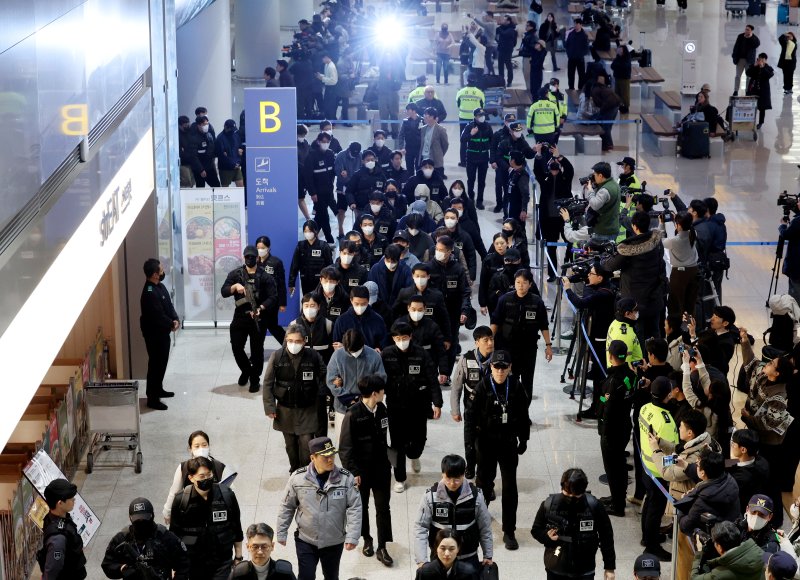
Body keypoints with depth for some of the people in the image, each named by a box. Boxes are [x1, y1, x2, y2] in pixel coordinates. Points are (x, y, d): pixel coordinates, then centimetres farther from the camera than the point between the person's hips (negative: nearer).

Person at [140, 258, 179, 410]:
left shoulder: (160, 286, 6)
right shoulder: (149, 293, -26)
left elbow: (169, 306, 11)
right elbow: (158, 316, -26)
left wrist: (175, 319, -6)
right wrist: (171, 325, -11)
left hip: (163, 332, 10)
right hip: (154, 334, -10)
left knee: (162, 362, 21)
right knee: (156, 364, -4)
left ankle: (158, 389, 37)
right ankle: (152, 398, 2)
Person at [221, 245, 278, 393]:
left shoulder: (265, 277, -1)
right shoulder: (235, 274, 5)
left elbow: (273, 297, -7)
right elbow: (224, 292, -2)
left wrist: (260, 308, -22)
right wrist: (235, 286, -22)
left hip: (258, 318, -2)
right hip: (240, 317, 2)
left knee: (257, 350, 1)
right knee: (236, 347, 2)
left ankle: (255, 379, 14)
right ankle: (246, 370, 28)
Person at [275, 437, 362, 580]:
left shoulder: (346, 478, -13)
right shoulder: (298, 478, -12)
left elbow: (355, 508, -11)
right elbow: (287, 507, 0)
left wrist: (352, 537, -18)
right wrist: (281, 533, 4)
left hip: (334, 542, 1)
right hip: (305, 541, -1)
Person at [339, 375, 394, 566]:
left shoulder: (382, 409, -3)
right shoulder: (353, 414, -20)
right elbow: (345, 446, -15)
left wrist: (387, 462, 13)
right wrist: (352, 472, -16)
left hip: (381, 468, 4)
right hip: (361, 470, -4)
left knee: (383, 507, 4)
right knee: (362, 506, 15)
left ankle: (382, 548, 11)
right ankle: (367, 540, 34)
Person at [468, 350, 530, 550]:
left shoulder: (516, 387, -7)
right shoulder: (483, 386, -10)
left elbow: (523, 415, 2)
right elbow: (473, 414, -5)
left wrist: (523, 439, 4)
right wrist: (473, 438, -7)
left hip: (508, 442, 0)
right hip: (486, 442, 0)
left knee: (510, 487, 1)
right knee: (484, 480, 18)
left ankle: (509, 532, 7)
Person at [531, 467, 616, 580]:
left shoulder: (594, 506, -16)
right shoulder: (549, 505, -14)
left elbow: (606, 537, -5)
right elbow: (536, 530, 1)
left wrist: (610, 566, -2)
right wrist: (547, 537, -21)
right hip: (555, 569, 1)